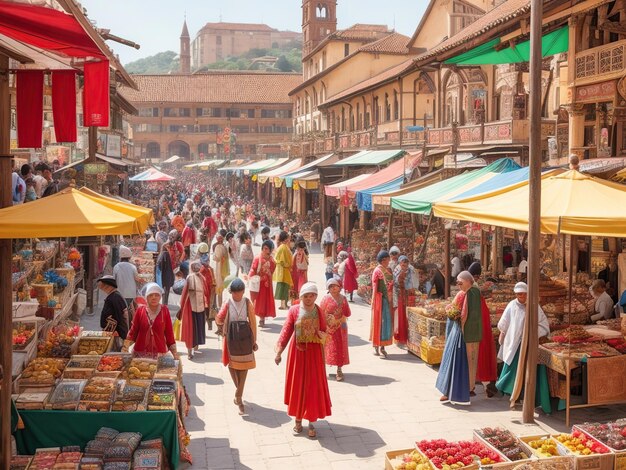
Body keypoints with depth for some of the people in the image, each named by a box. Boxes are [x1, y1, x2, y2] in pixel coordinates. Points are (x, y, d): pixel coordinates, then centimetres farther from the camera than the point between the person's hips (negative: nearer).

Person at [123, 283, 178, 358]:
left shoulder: (164, 311, -1)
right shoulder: (140, 311, 1)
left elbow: (169, 334, 2)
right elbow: (133, 331, 7)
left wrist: (175, 354, -2)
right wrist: (126, 345, -7)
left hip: (159, 354, -1)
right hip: (140, 353, 1)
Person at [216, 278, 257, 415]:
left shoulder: (248, 303, -5)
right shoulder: (227, 304, -6)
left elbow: (253, 322, -1)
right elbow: (219, 319, 3)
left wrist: (254, 341, 0)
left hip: (245, 338, 0)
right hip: (231, 338, 1)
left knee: (244, 366, -1)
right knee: (232, 364, 8)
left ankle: (238, 397, 6)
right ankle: (239, 393, 29)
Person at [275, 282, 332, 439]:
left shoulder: (319, 311, -4)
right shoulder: (294, 310, -8)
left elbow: (324, 331, 4)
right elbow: (286, 331, -9)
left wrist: (323, 335, -20)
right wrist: (279, 352, -15)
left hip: (314, 352, 1)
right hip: (297, 352, 0)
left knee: (313, 387, 5)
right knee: (297, 386, 10)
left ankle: (311, 423, 17)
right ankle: (298, 420, 26)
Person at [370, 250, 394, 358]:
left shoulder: (389, 270, 11)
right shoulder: (377, 271, -9)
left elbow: (391, 286, 14)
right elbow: (374, 287, -11)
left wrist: (392, 301, 12)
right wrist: (374, 301, -16)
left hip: (388, 300, 7)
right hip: (380, 299, -7)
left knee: (387, 322, 9)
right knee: (378, 321, -2)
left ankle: (382, 346, 17)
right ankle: (376, 346, 7)